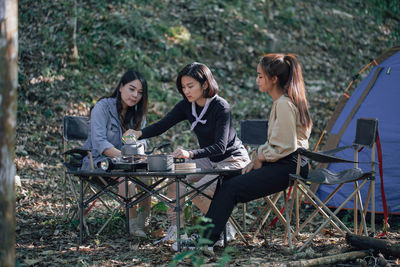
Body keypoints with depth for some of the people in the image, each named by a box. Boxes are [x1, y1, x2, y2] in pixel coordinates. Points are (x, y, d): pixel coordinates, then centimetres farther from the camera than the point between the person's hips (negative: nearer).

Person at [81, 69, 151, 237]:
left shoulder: (138, 113, 9)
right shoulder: (103, 107, -10)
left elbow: (142, 142, 1)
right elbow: (99, 143, -21)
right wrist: (122, 155, -36)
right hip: (98, 160, -5)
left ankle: (143, 220, -23)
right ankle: (133, 222, -29)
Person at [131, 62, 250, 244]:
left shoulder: (221, 107, -25)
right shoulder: (187, 106, -4)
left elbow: (220, 146, -32)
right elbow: (163, 124, -12)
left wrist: (190, 154, -47)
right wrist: (139, 133, -32)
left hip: (233, 160, -7)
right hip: (208, 160, 7)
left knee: (198, 192, -24)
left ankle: (225, 229, -2)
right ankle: (176, 230, -5)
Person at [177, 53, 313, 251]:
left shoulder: (284, 104, -17)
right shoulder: (281, 101, 15)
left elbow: (285, 146, -20)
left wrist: (260, 158, -6)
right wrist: (256, 159, 8)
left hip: (288, 166, -10)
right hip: (280, 163, 10)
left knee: (231, 188, -14)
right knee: (228, 181, 3)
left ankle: (206, 240, -8)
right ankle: (207, 234, 2)